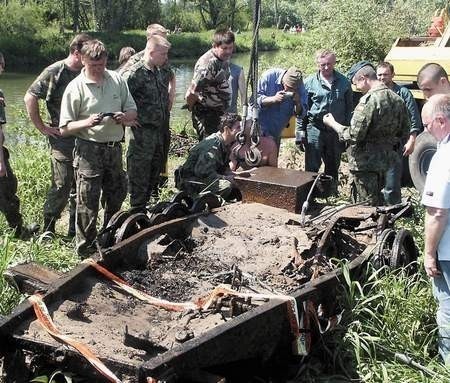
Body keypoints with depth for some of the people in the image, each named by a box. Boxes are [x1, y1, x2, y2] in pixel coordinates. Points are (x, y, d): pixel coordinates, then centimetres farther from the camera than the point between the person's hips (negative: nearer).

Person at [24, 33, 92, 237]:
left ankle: (75, 230, 23)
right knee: (61, 186, -5)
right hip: (62, 140, -5)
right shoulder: (55, 72, -8)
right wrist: (42, 127, -7)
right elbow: (30, 97, -6)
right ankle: (47, 230, 11)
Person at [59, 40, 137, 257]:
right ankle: (86, 253, 10)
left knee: (117, 196, 17)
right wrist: (87, 122, -25)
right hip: (89, 150, -5)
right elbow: (65, 129, -7)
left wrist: (124, 117, -11)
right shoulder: (75, 88, -7)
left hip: (114, 148, 5)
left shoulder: (117, 80, 6)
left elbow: (132, 112, 12)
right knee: (88, 204, -3)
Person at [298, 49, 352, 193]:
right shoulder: (309, 82, -1)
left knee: (333, 168, 14)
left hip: (337, 131, 3)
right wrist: (300, 133, -4)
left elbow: (349, 108, 11)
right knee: (312, 167, -3)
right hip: (315, 129, -2)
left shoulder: (344, 82, 5)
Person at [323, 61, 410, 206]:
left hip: (366, 163, -8)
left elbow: (353, 136, -22)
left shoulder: (369, 100, -20)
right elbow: (404, 133, 12)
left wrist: (332, 123, -8)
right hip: (386, 160, 8)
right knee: (378, 203, 23)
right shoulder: (397, 100, 5)